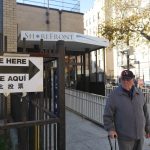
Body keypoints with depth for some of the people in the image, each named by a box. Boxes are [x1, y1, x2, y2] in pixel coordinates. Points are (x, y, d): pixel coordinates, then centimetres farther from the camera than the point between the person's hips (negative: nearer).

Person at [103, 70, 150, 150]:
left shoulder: (139, 93, 4)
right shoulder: (114, 95, -9)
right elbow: (107, 115, -8)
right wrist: (110, 129, -18)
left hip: (140, 135, 5)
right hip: (125, 137, -4)